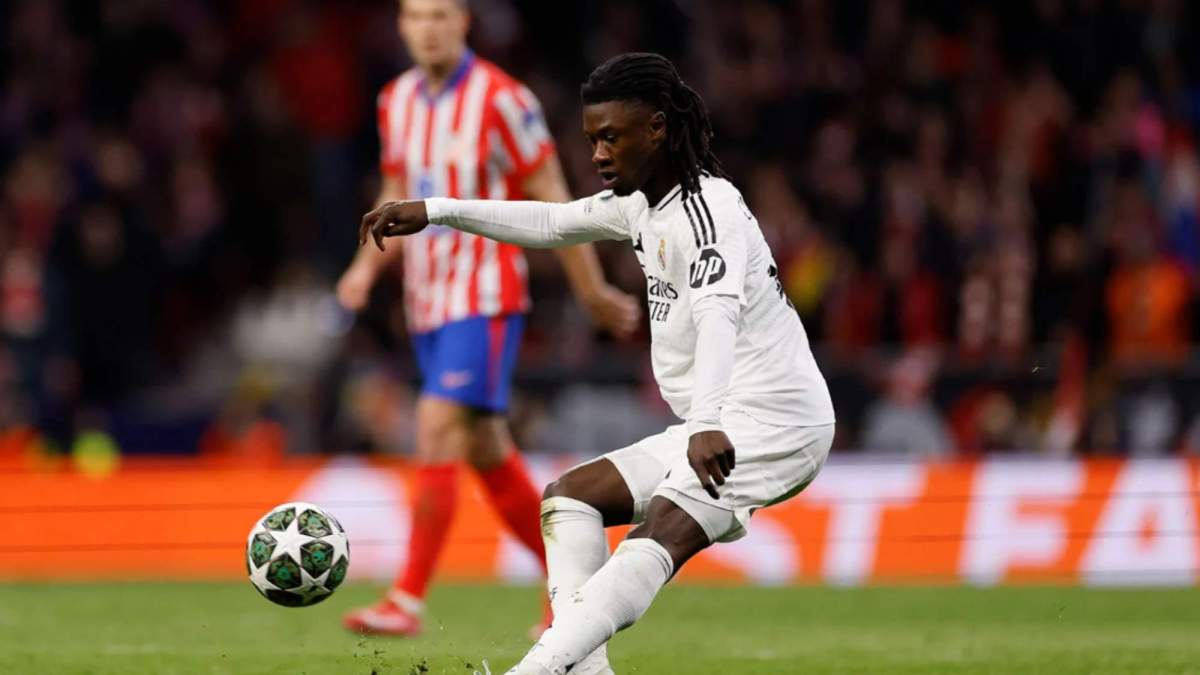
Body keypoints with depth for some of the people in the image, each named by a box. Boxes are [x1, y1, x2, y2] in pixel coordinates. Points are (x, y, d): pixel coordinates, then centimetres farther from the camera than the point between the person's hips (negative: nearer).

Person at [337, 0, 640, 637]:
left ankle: (408, 601, -19)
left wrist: (594, 293, -3)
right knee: (486, 451, 12)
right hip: (427, 300, 7)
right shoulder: (397, 100, 9)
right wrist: (367, 266, 4)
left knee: (438, 430, -18)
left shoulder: (501, 99, -11)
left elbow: (550, 198, -7)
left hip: (484, 299, -7)